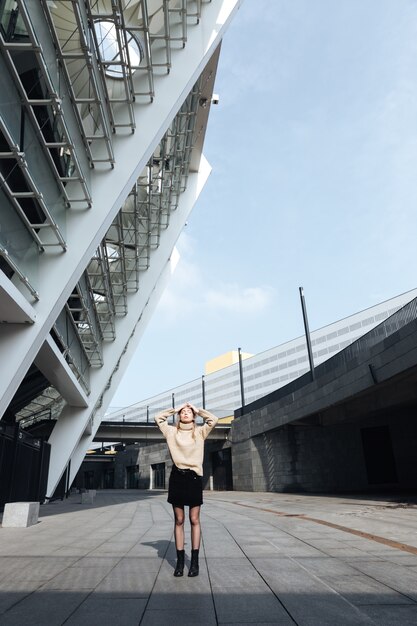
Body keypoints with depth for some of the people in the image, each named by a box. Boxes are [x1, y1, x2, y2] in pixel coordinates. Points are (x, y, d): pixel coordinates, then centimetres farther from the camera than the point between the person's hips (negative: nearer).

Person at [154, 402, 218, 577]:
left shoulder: (200, 432, 8)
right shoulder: (171, 431, 10)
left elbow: (214, 419, -1)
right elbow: (158, 417, 6)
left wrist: (198, 410, 7)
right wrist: (175, 409, 9)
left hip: (194, 477, -1)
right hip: (177, 476, 1)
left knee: (194, 520, 3)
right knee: (179, 520, 6)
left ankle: (195, 561, 10)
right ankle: (180, 561, 13)